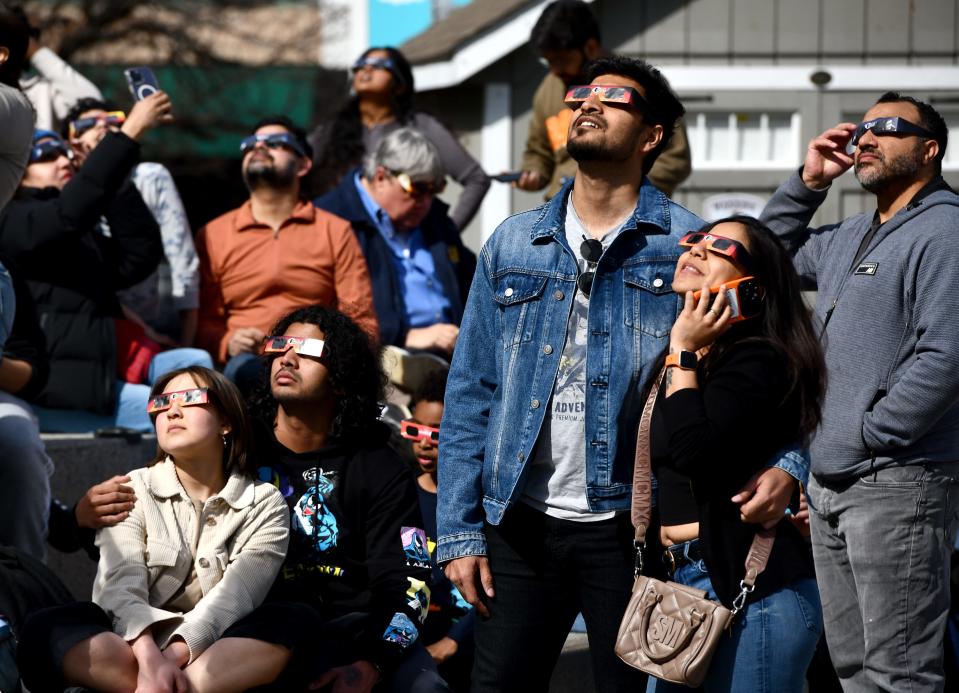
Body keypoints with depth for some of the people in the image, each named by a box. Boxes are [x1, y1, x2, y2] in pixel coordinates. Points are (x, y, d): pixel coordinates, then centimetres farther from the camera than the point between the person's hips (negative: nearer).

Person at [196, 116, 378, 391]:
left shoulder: (336, 232, 16)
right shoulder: (213, 236, 18)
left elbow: (362, 324, 11)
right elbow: (203, 323, 14)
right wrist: (227, 344, -10)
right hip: (247, 361, 0)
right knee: (243, 368, -37)